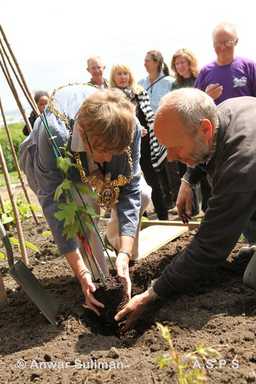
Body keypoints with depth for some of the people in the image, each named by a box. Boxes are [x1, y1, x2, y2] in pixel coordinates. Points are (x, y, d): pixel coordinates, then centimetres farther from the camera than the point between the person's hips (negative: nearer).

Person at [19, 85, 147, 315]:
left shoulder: (130, 129, -35)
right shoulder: (54, 135, -44)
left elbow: (130, 191, -31)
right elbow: (54, 205, -40)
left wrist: (124, 255, -40)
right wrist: (81, 273, -43)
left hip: (92, 168, 3)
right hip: (47, 166, -3)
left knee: (142, 196, -14)